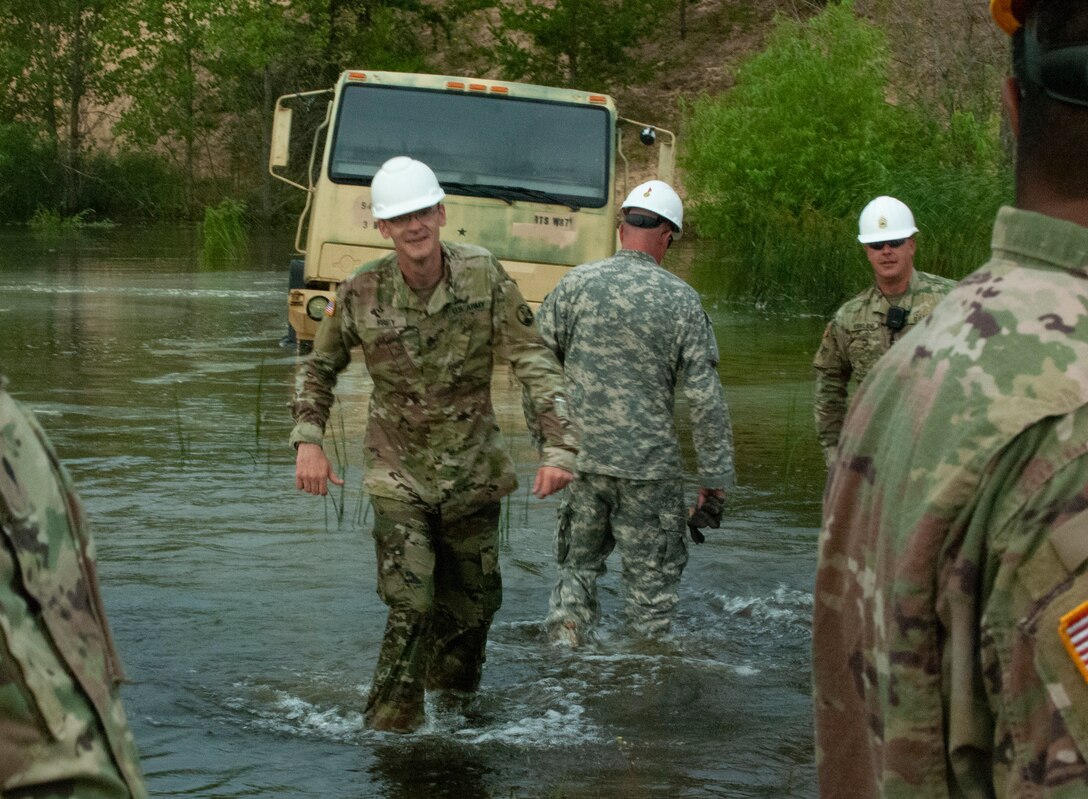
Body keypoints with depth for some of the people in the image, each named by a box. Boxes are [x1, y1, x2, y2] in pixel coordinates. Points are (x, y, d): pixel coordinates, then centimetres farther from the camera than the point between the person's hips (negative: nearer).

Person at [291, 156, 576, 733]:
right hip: (399, 476, -2)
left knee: (473, 604, 15)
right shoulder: (361, 294, -12)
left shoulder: (484, 276, -13)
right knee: (410, 609, -14)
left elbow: (534, 362, -13)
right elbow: (319, 367, 6)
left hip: (473, 473, 2)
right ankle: (389, 731, -3)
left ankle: (453, 704, 40)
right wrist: (308, 441, -8)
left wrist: (558, 446, -22)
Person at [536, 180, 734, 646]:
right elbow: (705, 399, -6)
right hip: (649, 467, -2)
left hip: (580, 455, 2)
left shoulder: (577, 284, -1)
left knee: (579, 563, 19)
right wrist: (715, 478, 0)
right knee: (652, 578, 8)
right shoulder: (681, 300, -6)